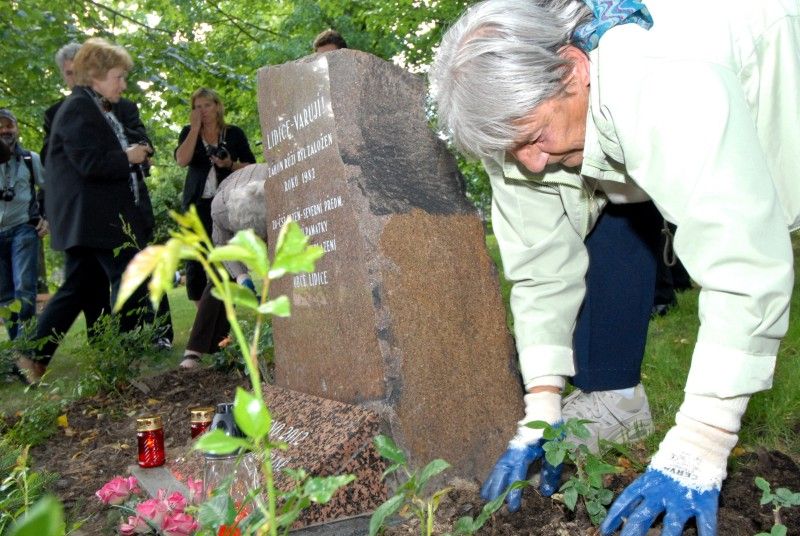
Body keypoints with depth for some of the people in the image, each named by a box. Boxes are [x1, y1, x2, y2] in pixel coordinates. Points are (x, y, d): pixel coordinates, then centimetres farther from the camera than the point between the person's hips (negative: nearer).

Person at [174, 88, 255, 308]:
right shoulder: (189, 132, 11)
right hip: (197, 204, 1)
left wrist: (230, 165, -11)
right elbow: (182, 160, -8)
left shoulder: (234, 133, 8)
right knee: (195, 262, -4)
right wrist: (195, 127, -6)